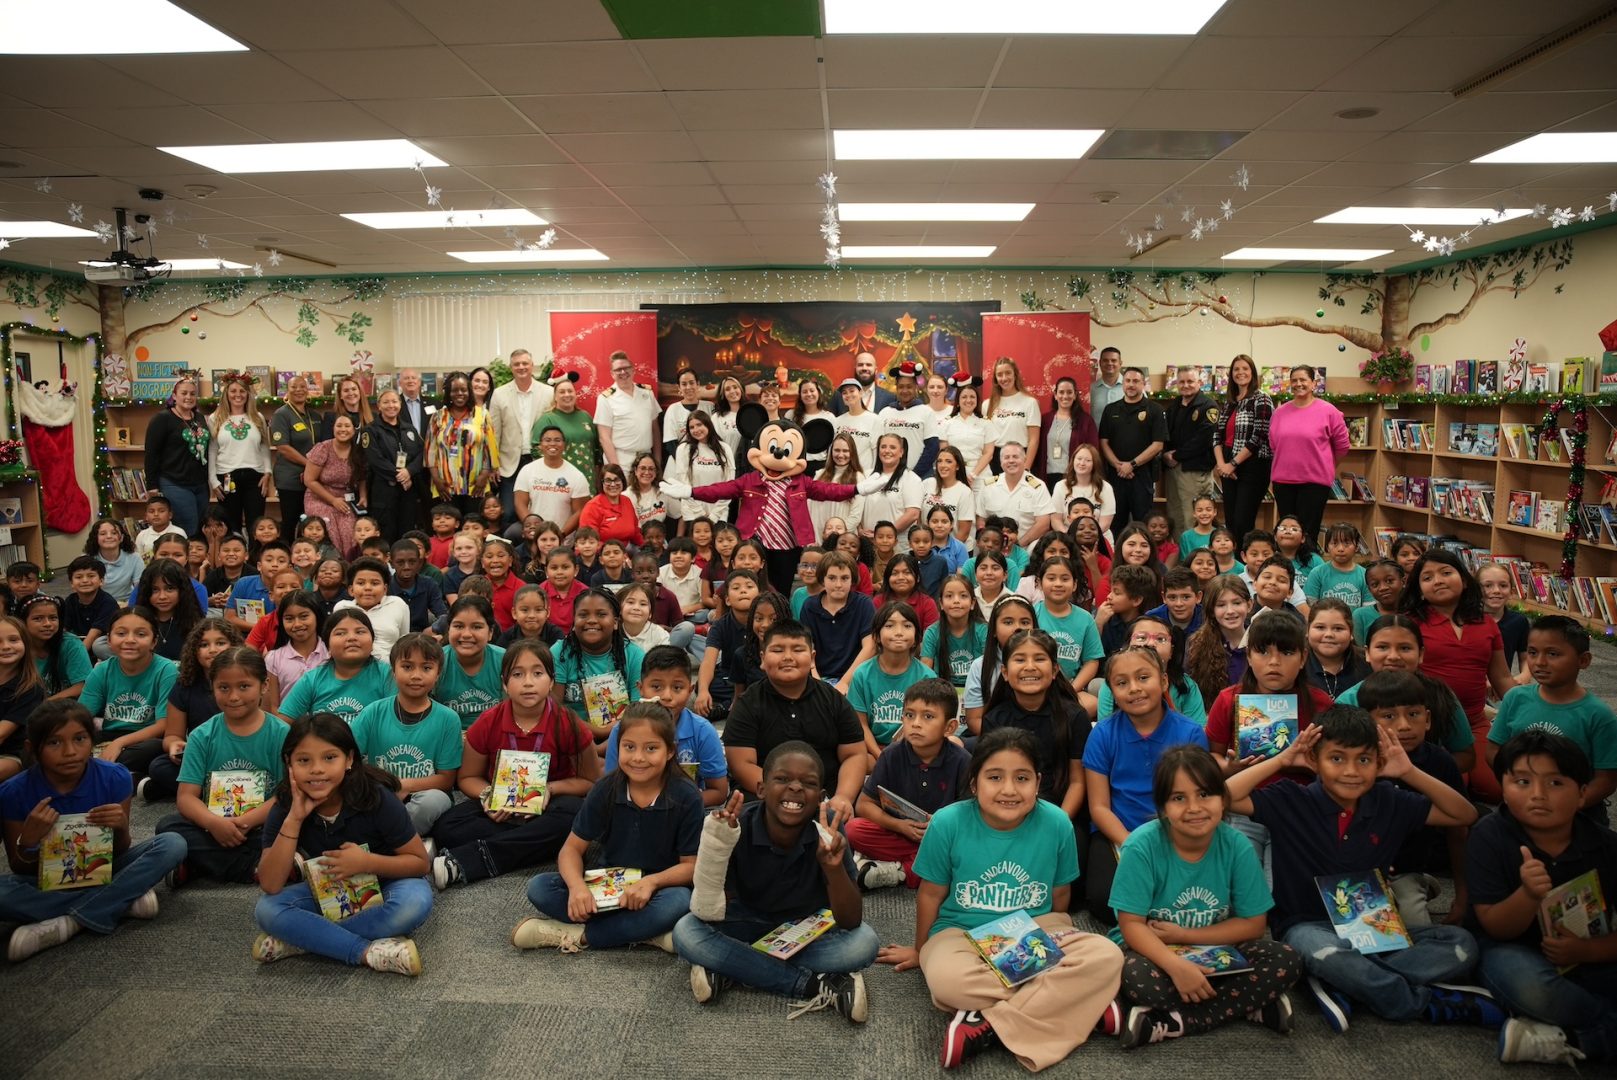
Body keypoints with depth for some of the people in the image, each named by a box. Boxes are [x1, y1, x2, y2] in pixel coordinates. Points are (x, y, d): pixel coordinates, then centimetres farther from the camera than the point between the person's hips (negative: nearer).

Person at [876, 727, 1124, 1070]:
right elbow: (931, 894, 1)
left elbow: (1060, 893, 6)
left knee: (1108, 957, -26)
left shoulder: (1057, 824, -12)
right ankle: (1073, 1004, -21)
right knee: (946, 979, -37)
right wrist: (921, 951, 13)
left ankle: (987, 1024, -26)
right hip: (962, 934, -2)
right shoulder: (948, 823, -15)